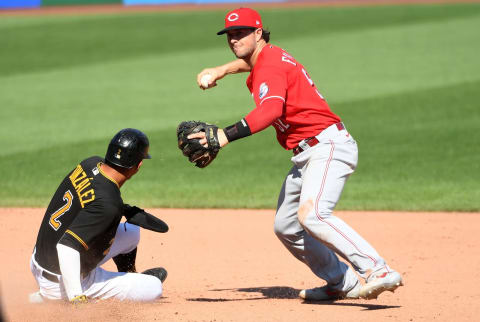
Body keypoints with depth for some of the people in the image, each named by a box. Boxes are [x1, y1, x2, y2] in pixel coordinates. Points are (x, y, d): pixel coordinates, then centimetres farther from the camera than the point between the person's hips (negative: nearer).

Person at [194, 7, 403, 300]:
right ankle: (343, 284, 21)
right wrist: (220, 71, 32)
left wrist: (226, 135, -41)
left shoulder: (270, 66, -13)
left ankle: (379, 272, -39)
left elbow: (270, 111, -33)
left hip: (329, 145, -11)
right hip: (307, 155, 11)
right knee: (286, 227, 16)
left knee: (311, 214, -32)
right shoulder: (268, 57, 18)